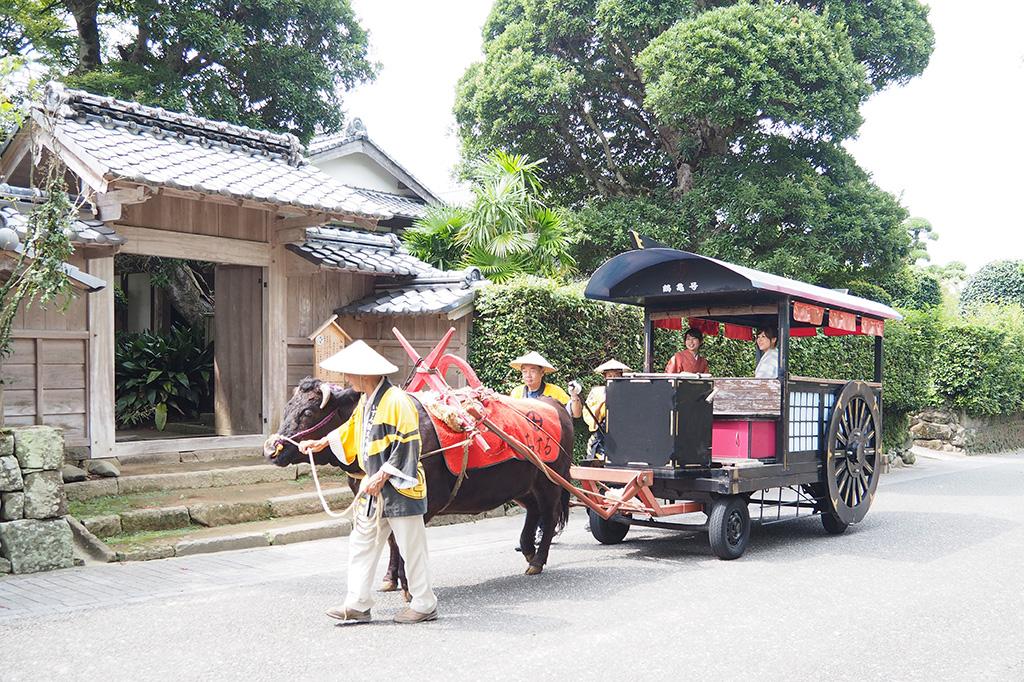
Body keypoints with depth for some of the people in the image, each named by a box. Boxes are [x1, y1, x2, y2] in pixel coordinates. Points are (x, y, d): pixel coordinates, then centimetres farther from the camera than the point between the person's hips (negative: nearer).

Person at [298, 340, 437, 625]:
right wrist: (323, 443, 33)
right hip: (374, 487, 9)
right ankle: (357, 605, 17)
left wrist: (383, 475, -20)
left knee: (411, 546, 2)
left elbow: (406, 445, -21)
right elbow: (352, 429, 28)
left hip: (400, 488, -9)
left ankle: (424, 604, 14)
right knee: (362, 543, 10)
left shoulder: (396, 401, -18)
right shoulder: (366, 401, 10)